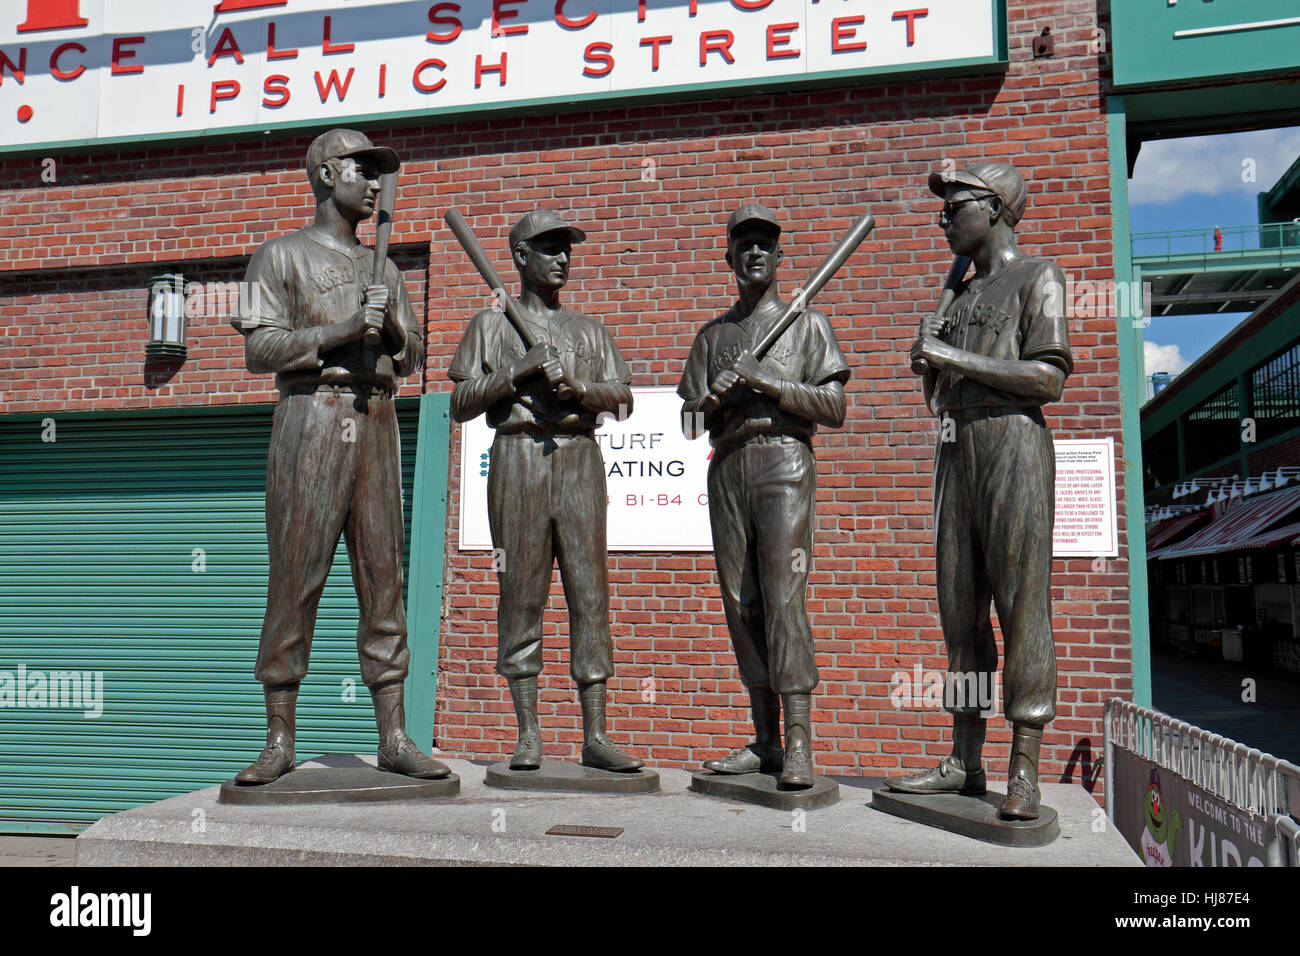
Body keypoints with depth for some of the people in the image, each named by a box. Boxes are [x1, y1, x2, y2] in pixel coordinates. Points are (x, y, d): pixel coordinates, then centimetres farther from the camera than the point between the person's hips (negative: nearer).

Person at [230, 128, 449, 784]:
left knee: (383, 579, 1)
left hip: (377, 422, 5)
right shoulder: (281, 256, 9)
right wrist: (343, 331, -13)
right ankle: (280, 741, 3)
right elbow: (259, 347, -4)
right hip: (310, 417, -4)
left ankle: (394, 739, 4)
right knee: (295, 578, -5)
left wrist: (393, 327, -1)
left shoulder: (383, 268, 23)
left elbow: (411, 358, 20)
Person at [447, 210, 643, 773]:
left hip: (580, 458, 2)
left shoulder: (590, 330, 23)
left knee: (590, 592, -4)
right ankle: (528, 733, 2)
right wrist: (518, 372, -7)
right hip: (518, 457, -2)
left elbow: (622, 399, 11)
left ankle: (595, 736, -2)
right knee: (521, 593, -4)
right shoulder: (492, 324, 15)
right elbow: (461, 404, 6)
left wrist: (576, 387, -8)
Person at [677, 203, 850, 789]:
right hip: (726, 468, 4)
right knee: (741, 603, 1)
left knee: (783, 597, -15)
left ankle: (799, 742, -13)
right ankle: (764, 741, 6)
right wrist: (717, 394, -6)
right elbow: (691, 422, 16)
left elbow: (834, 410, 0)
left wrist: (769, 381, -10)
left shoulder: (807, 323, 11)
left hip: (784, 461, -4)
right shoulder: (713, 335, 22)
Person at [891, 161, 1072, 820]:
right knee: (960, 609, 3)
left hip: (1012, 443, -7)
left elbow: (1049, 378, -9)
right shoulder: (959, 295, 26)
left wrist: (956, 357, -10)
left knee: (1021, 602, -9)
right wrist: (927, 358, 6)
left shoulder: (1037, 277, 5)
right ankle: (964, 762, 7)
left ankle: (1024, 773, -6)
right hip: (955, 450, 7)